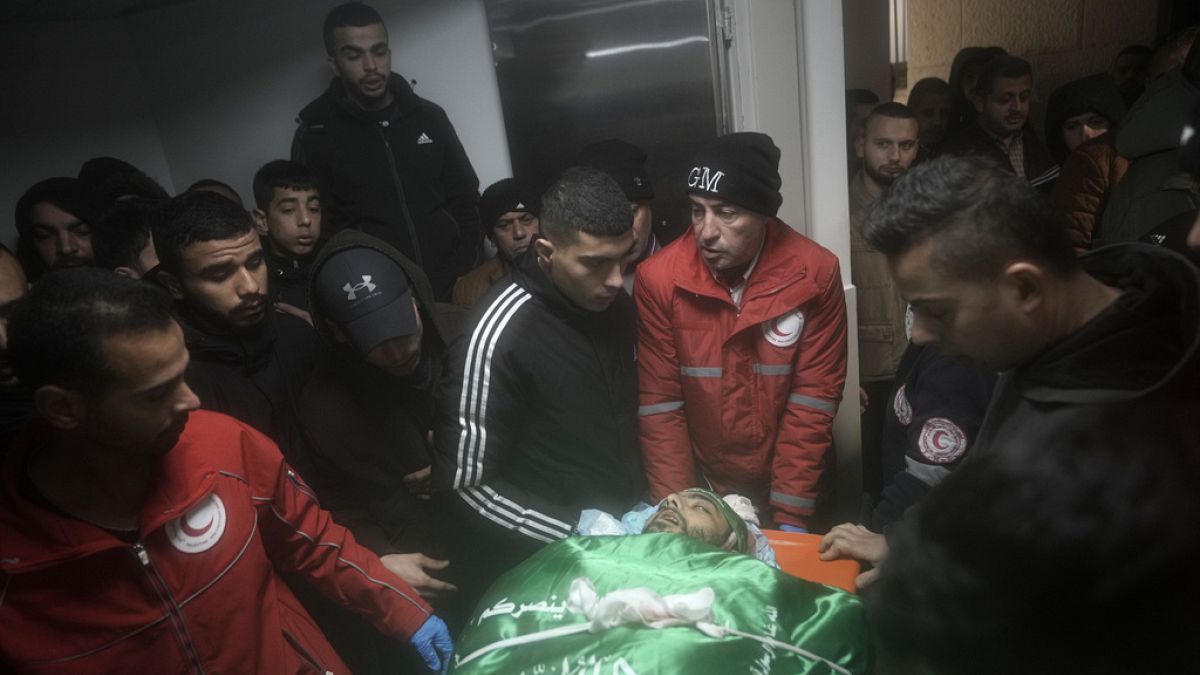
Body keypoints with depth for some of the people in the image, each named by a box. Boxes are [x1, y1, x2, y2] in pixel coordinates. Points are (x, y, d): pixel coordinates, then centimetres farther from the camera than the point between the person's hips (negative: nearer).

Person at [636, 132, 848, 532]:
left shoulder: (815, 273, -16)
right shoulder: (658, 278, -16)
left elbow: (813, 399, -13)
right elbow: (660, 403, -12)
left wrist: (791, 516, -15)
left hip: (786, 482, 1)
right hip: (703, 483, 0)